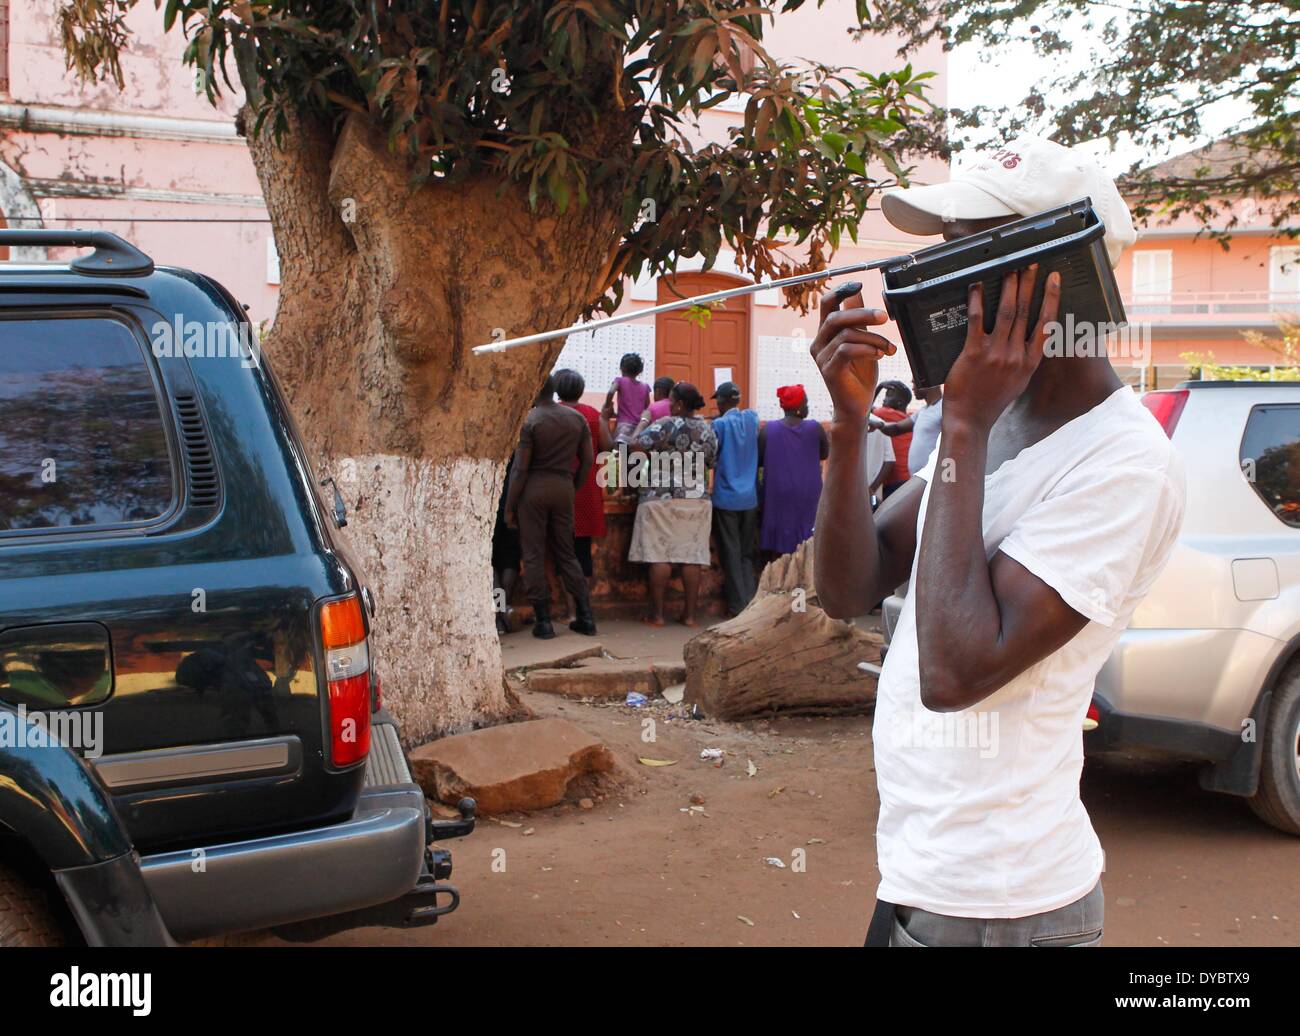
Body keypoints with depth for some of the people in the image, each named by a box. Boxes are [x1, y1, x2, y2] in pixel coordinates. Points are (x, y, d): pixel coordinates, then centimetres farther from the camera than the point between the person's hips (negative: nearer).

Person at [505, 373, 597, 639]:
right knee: (566, 553, 13)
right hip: (564, 488, 5)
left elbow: (520, 468, -11)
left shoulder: (529, 421, -10)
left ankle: (543, 620, 1)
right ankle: (585, 617, 10)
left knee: (534, 556, 2)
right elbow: (587, 460, 7)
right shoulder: (576, 418, 5)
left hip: (533, 489, -5)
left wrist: (509, 506, -6)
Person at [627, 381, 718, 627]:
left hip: (661, 498, -4)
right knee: (692, 556, 5)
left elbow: (636, 446, -19)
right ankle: (690, 614, 7)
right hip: (697, 499, 4)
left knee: (659, 556, 0)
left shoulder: (665, 425, -10)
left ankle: (657, 613, 3)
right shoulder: (708, 430, 6)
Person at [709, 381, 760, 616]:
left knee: (731, 554, 3)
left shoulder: (719, 424, -10)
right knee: (747, 553, 12)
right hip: (750, 497, 4)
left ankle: (738, 604, 4)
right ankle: (751, 600, 7)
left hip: (726, 498, -4)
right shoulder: (752, 418, 3)